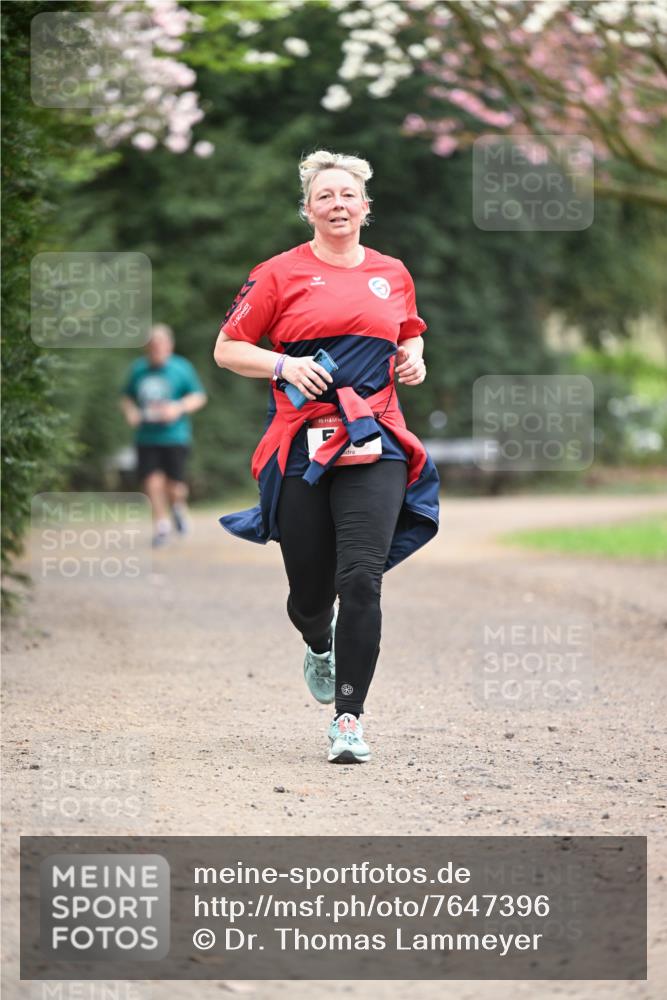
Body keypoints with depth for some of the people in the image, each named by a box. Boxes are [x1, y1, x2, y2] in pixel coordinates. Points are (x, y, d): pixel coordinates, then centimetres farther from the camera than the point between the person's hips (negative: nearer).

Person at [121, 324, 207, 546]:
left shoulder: (181, 368, -1)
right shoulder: (138, 369, 8)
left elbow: (199, 397, 1)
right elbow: (126, 397, 19)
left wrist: (178, 408, -16)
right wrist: (130, 411, -3)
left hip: (175, 437, -2)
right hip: (147, 437, 2)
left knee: (174, 487, -5)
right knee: (152, 482, -10)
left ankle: (179, 507, 30)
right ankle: (161, 524, 7)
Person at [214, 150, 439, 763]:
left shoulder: (393, 274, 13)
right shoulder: (281, 274, 3)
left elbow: (409, 335, 31)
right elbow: (226, 350, 4)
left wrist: (413, 360, 9)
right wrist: (284, 365, -12)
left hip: (376, 447, 1)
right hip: (301, 449, -1)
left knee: (361, 580, -15)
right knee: (310, 592, 5)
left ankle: (349, 718, -10)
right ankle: (320, 647, 43)